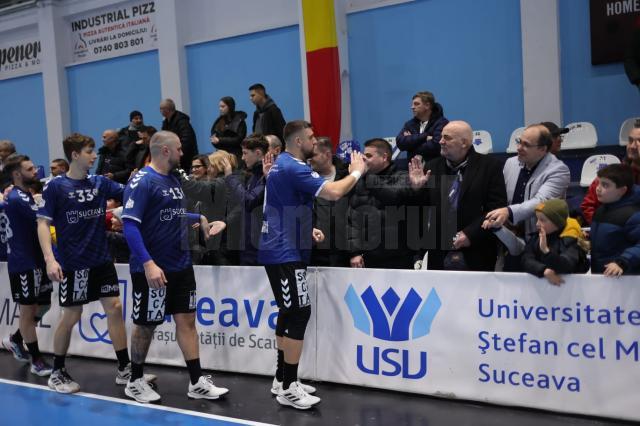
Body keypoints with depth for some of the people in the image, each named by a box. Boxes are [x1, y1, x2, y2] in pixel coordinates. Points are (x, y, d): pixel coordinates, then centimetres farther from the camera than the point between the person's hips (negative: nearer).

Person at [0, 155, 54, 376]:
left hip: (36, 261, 9)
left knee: (43, 305, 16)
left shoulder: (25, 196, 14)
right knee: (28, 310, 1)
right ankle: (37, 360, 11)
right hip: (24, 264, -9)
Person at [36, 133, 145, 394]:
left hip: (102, 260, 5)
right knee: (71, 316, 3)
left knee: (114, 308, 2)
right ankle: (57, 373, 22)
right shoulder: (56, 186, -7)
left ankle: (124, 369, 12)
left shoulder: (100, 183, 6)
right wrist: (49, 259, -20)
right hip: (73, 263, -5)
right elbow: (43, 223, -10)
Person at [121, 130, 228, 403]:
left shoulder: (173, 180, 11)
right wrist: (148, 263, -30)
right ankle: (135, 382, 24)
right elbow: (129, 225, -23)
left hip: (181, 266, 8)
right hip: (152, 269, -8)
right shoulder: (142, 181, -15)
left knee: (186, 320, 7)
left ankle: (197, 383, 13)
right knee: (146, 325, 6)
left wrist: (199, 219, 18)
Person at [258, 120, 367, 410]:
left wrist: (307, 230, 16)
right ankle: (288, 389, -4)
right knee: (299, 313, -9)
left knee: (289, 313, 14)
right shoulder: (293, 167, -16)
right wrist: (356, 172, -9)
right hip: (285, 253, -11)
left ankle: (282, 379, 22)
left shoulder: (283, 164, 15)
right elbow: (333, 193, -27)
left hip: (280, 250, 11)